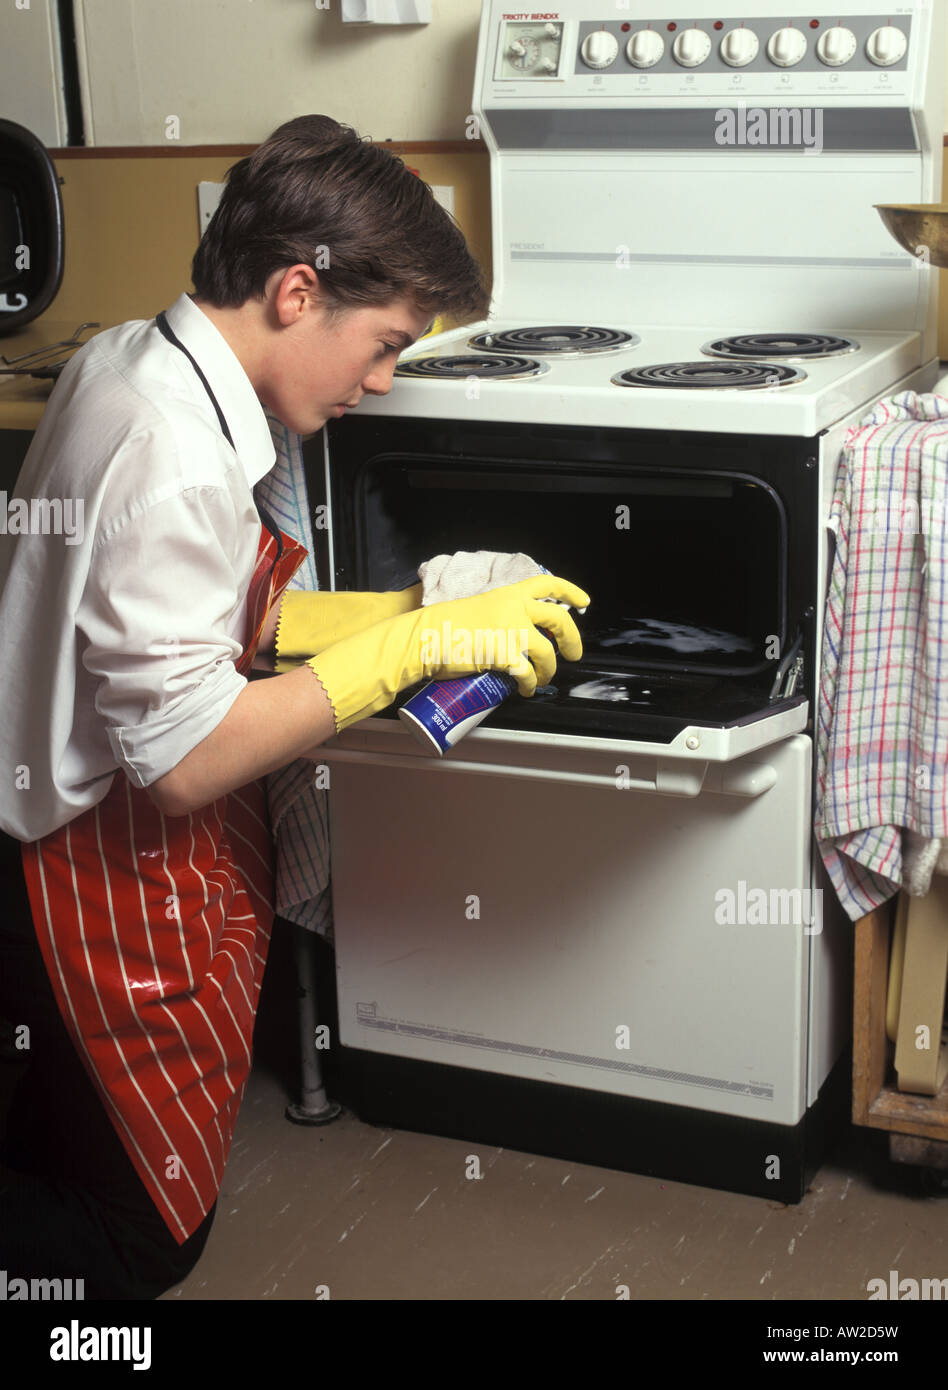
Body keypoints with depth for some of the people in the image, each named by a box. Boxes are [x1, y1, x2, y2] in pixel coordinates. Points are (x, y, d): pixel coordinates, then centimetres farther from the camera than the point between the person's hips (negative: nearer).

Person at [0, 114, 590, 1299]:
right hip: (114, 880, -9)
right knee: (140, 1246, 10)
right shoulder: (171, 456, -30)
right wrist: (421, 641, -25)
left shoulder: (125, 361, 0)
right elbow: (188, 756, -29)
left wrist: (385, 612, 0)